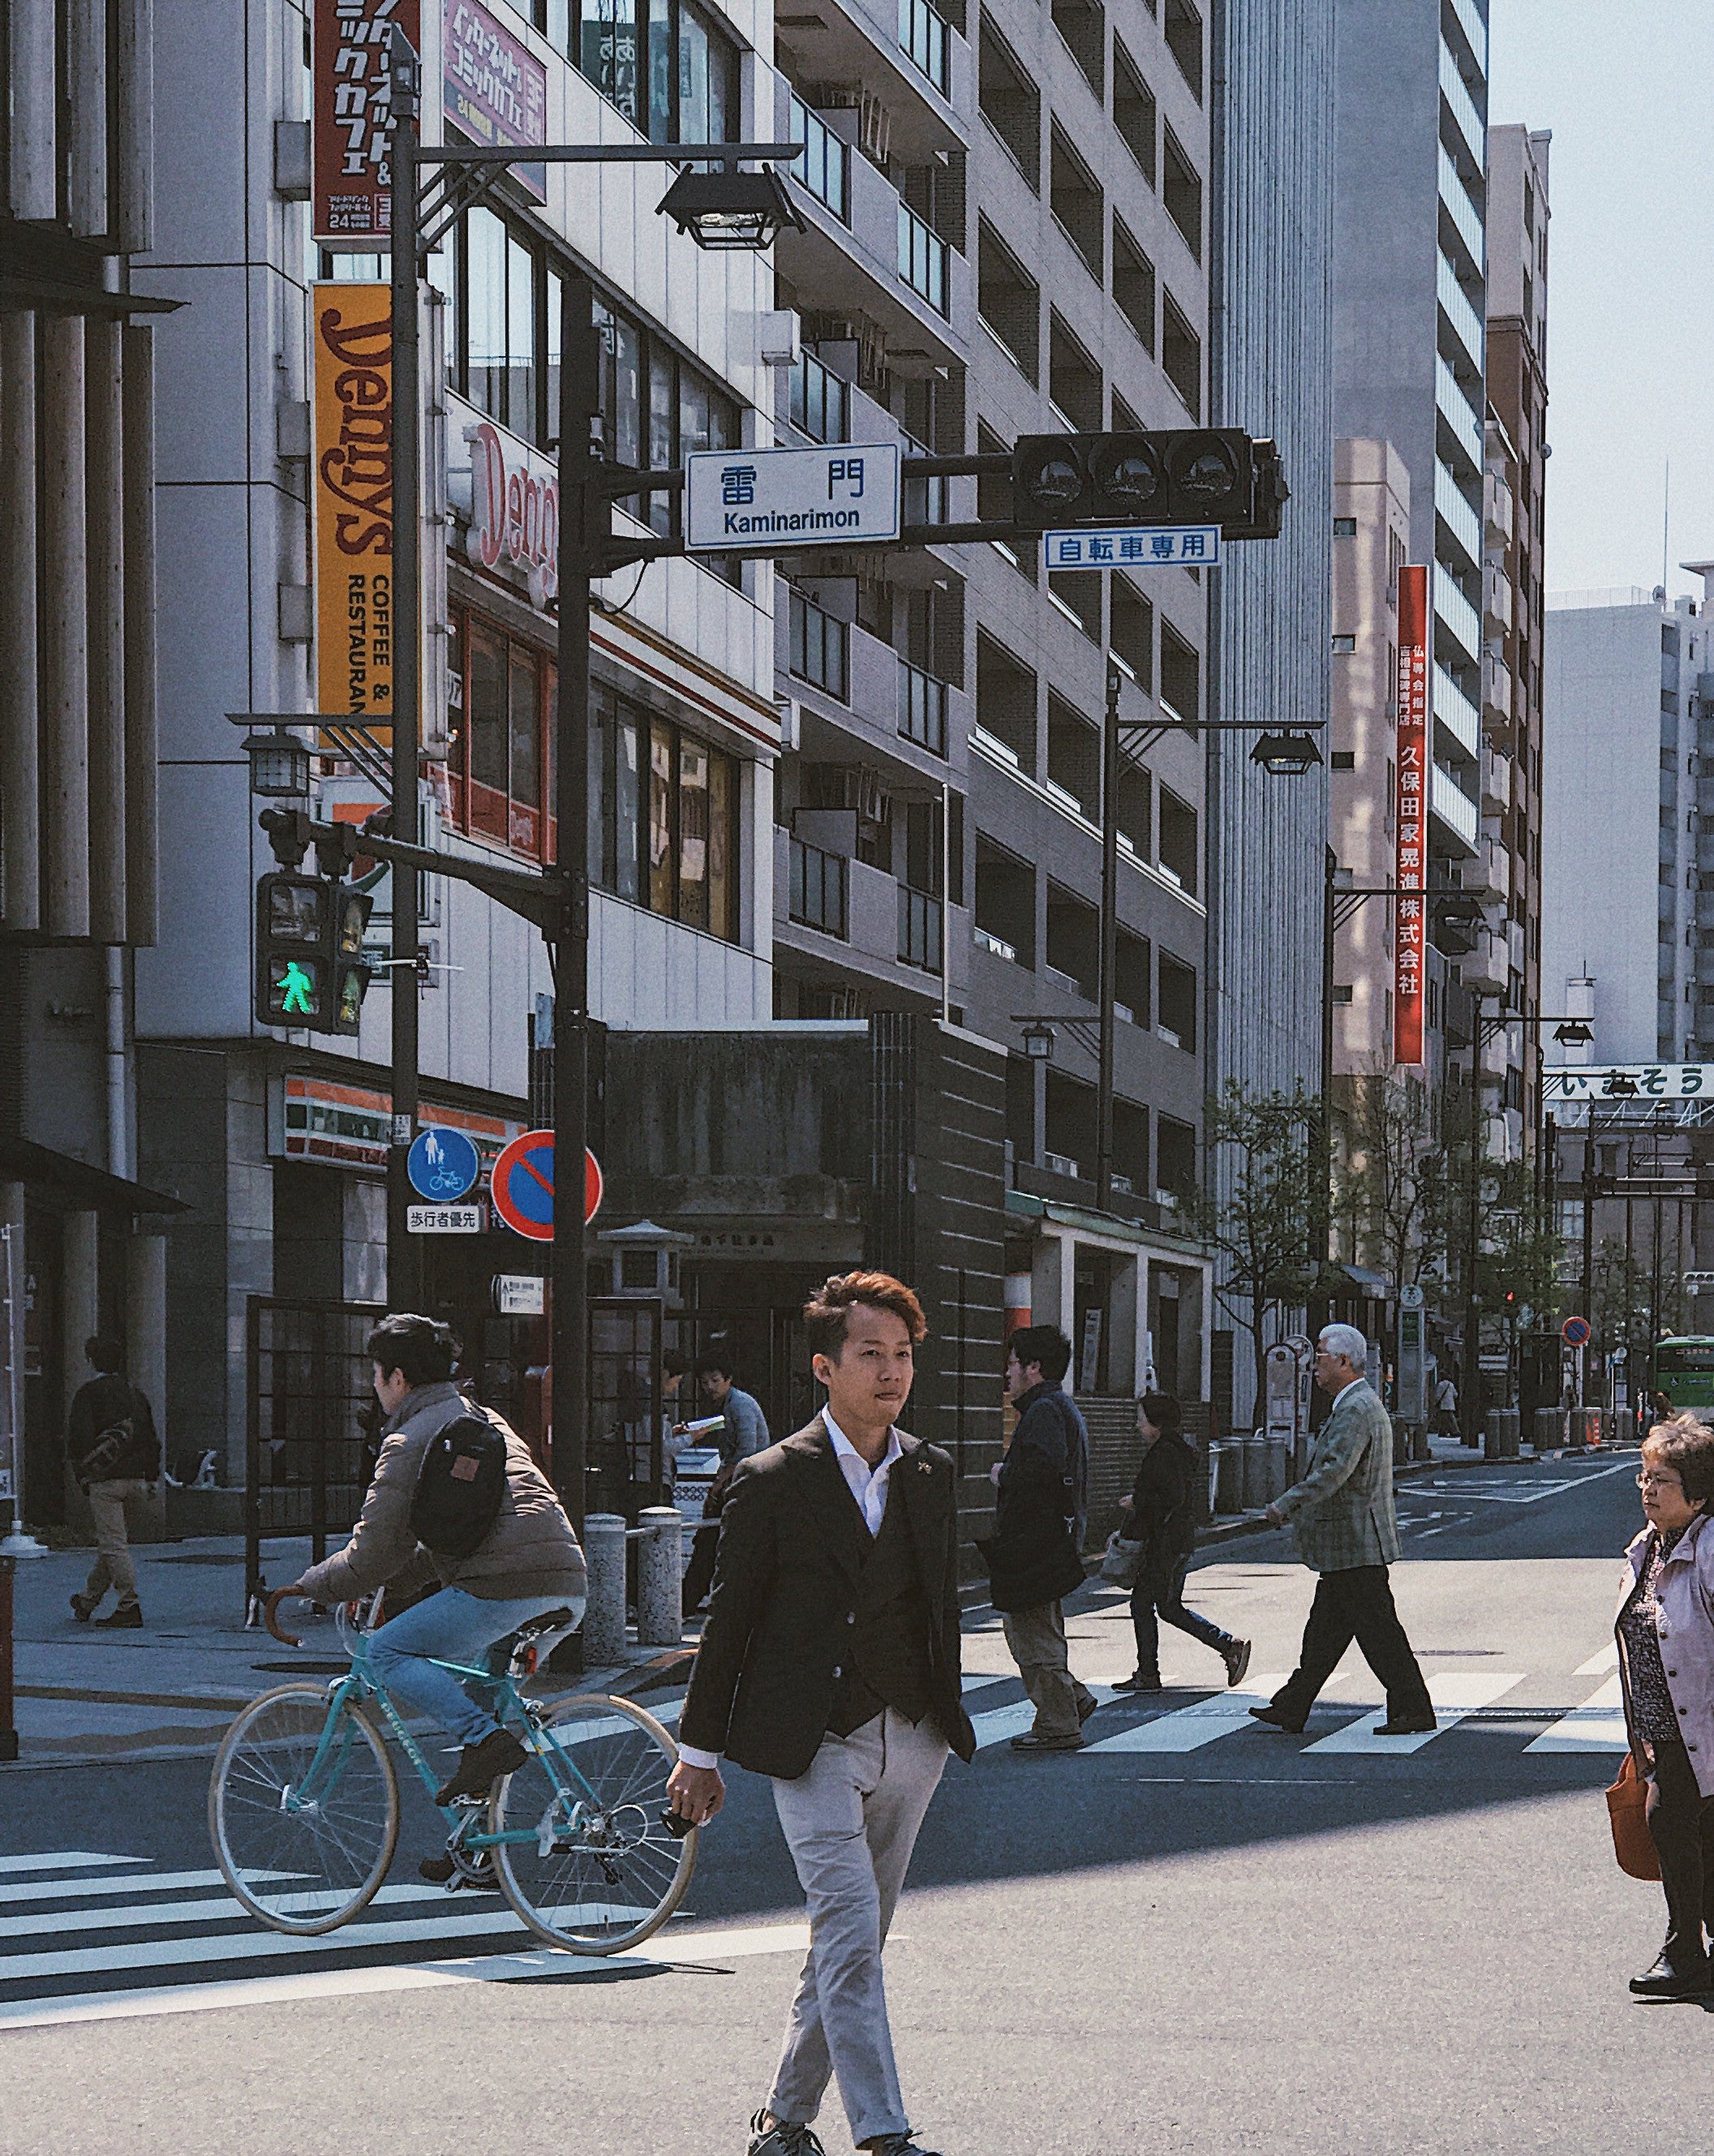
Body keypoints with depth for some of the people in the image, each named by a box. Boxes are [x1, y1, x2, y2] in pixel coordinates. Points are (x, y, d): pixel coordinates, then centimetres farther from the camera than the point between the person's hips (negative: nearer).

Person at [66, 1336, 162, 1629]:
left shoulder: (88, 1394, -6)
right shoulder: (135, 1394, 15)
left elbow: (79, 1438, -13)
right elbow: (151, 1438, 17)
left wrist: (82, 1475, -3)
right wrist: (151, 1477, 21)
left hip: (105, 1481, -7)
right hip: (135, 1480, 7)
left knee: (113, 1544, -7)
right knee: (110, 1541, 18)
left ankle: (130, 1607, -13)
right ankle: (88, 1601, 31)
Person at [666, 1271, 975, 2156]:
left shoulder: (931, 1476, 9)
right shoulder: (774, 1479, -6)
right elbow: (728, 1618, -2)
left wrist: (949, 1720, 19)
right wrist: (700, 1750, 0)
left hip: (909, 1741, 5)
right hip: (814, 1743, -5)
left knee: (852, 1941, 10)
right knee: (851, 1932, -15)